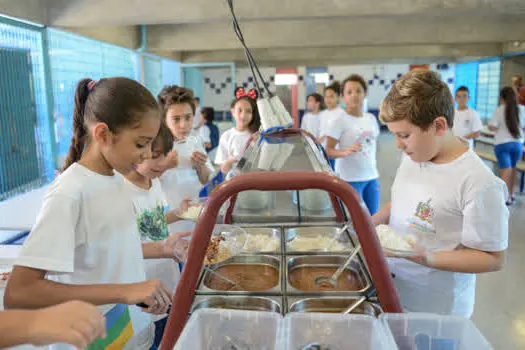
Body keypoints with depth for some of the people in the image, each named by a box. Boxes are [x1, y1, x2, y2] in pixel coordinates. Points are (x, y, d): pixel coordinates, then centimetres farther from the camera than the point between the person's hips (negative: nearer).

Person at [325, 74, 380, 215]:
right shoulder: (339, 120, -9)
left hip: (371, 177, 6)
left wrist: (375, 174, 18)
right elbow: (328, 151, -12)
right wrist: (345, 152, -32)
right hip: (350, 179, -6)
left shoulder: (371, 118, 10)